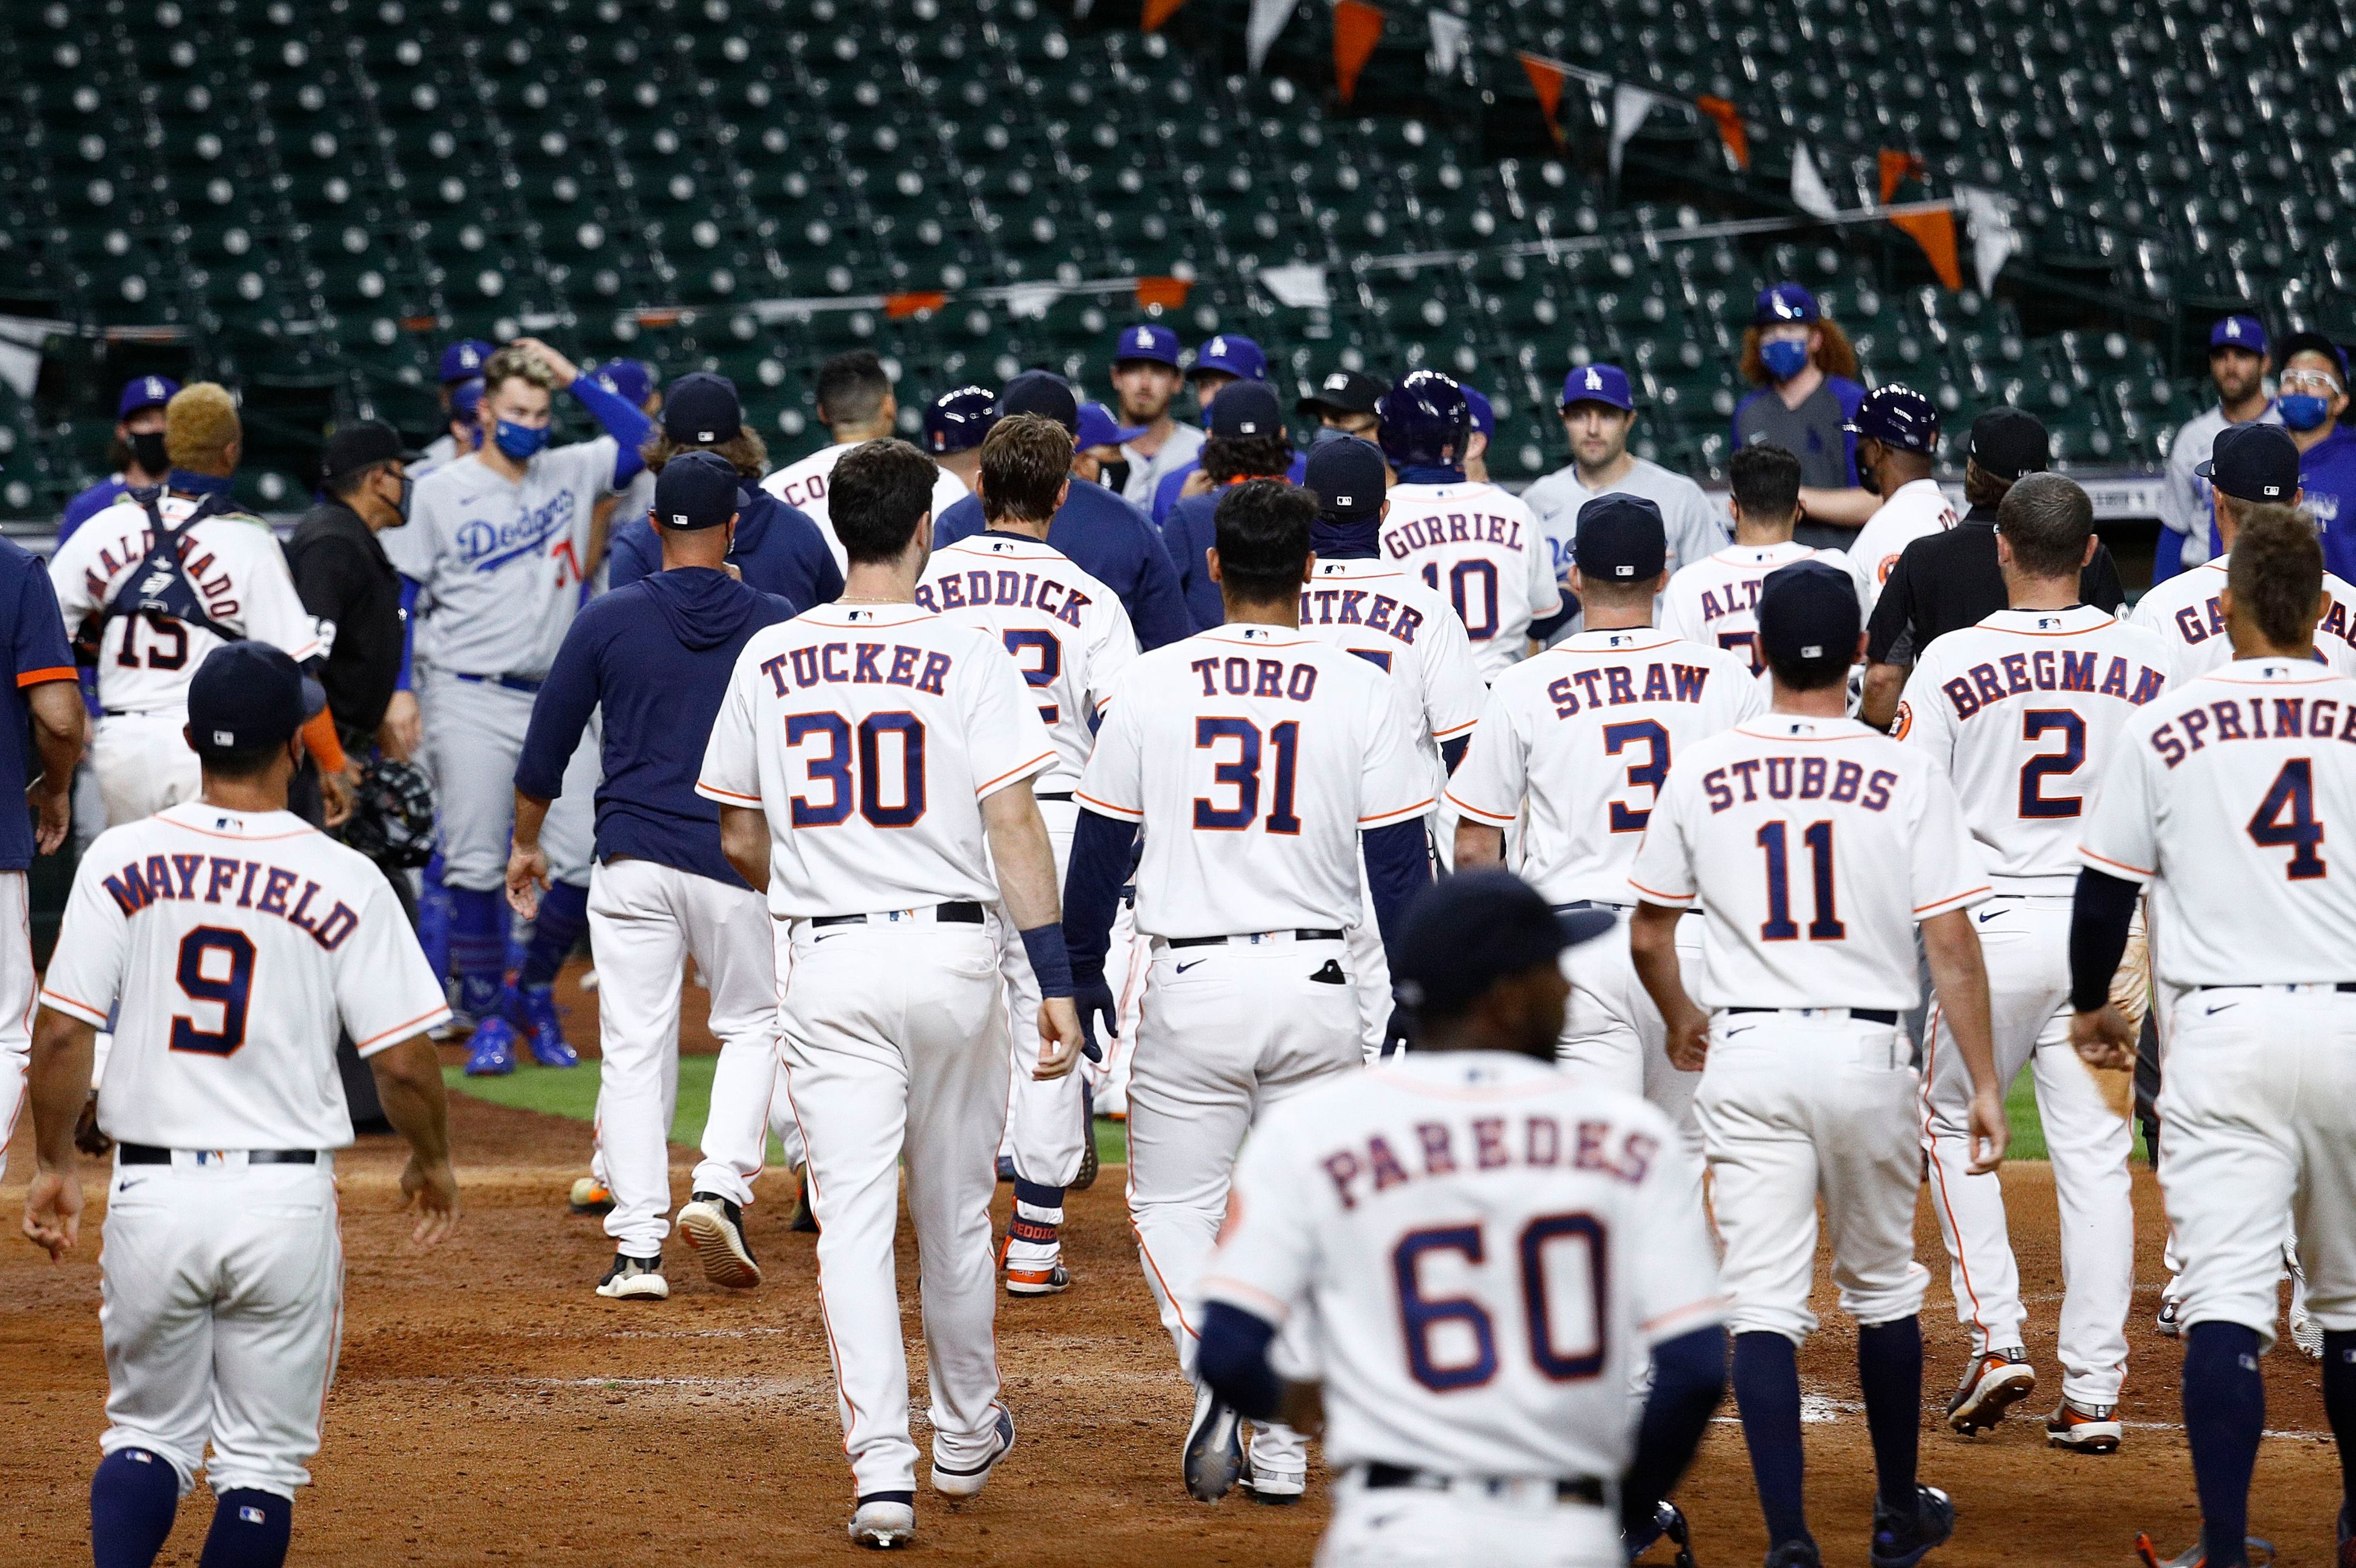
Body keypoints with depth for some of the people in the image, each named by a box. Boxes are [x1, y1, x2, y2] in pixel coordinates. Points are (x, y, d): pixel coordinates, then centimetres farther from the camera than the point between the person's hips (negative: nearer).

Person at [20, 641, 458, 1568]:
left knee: (148, 1432, 14)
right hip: (286, 1202, -2)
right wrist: (431, 1162, 13)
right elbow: (404, 1063, -6)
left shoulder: (123, 861, -3)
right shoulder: (345, 881, -6)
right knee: (264, 1457, 9)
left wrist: (55, 1162, 11)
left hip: (153, 1195, 2)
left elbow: (61, 1033, -4)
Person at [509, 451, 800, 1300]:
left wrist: (527, 843, 19)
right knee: (753, 1024, 17)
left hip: (633, 863, 0)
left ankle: (638, 1248, -1)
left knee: (635, 1048, 3)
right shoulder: (777, 624, 1)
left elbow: (547, 744, 5)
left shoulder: (609, 619, 0)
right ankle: (720, 1188, -3)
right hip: (740, 858, 0)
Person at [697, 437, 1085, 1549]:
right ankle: (965, 1437, 32)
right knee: (954, 1210, 16)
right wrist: (1055, 982, -10)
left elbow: (740, 842, 10)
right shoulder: (967, 657, -6)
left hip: (824, 963, 1)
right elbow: (1013, 828, -11)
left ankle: (882, 1469, -13)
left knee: (854, 1219, -2)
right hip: (951, 954, -1)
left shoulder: (769, 659, 3)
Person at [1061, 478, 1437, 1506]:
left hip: (1191, 987, -1)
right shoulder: (1365, 694, -1)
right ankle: (1282, 1449, 12)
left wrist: (1083, 978, 15)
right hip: (1318, 985, 1)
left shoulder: (1150, 685, 0)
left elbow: (1099, 850, 5)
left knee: (1172, 1203, 11)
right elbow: (1400, 868, -1)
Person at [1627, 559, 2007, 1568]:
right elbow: (1951, 945, -7)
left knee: (1763, 1299, -2)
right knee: (1881, 1285, 18)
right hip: (1867, 1051, 0)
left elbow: (1648, 936, 8)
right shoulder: (1907, 777, -4)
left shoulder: (1702, 773, 0)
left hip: (1746, 1058, 0)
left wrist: (1680, 1020, 28)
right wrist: (1983, 1084, -1)